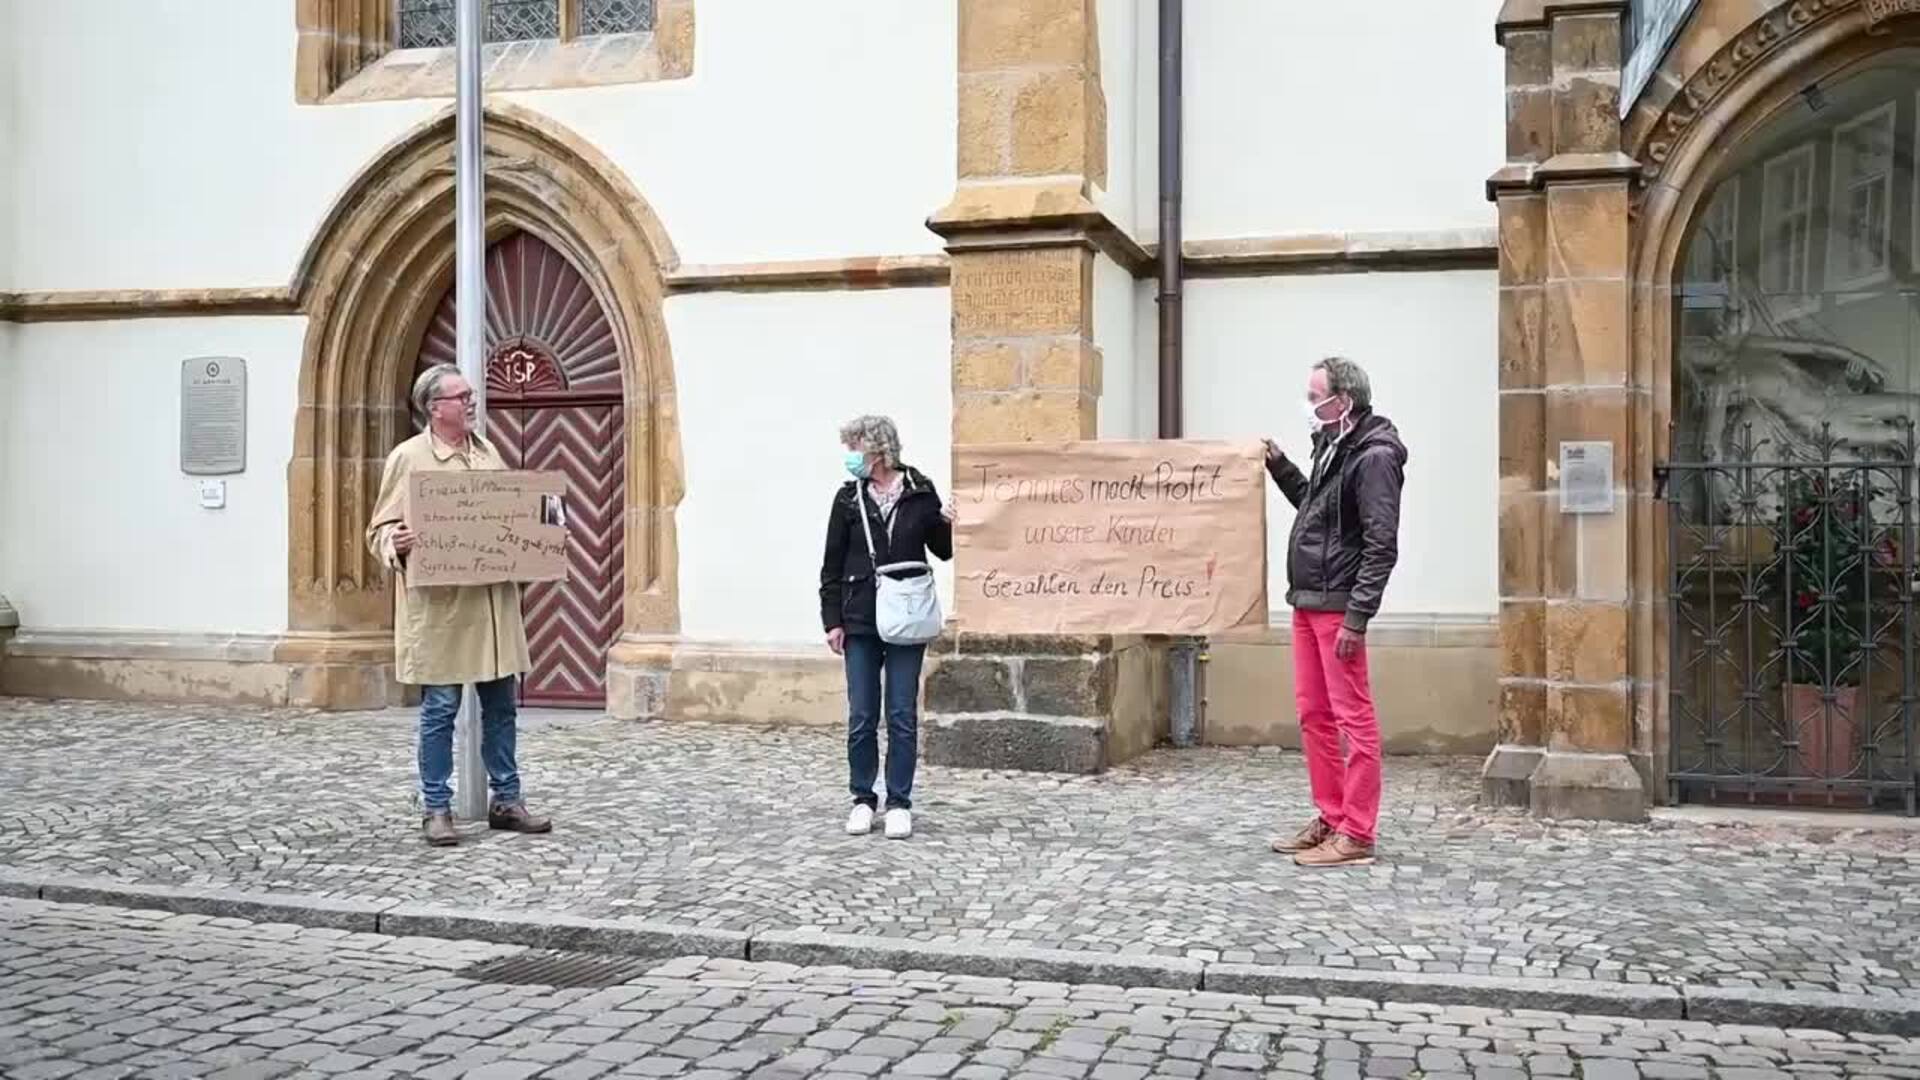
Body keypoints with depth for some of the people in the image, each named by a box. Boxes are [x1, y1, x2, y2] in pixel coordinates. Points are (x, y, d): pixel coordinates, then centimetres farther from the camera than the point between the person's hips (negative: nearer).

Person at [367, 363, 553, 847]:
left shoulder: (488, 452, 14)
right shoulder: (408, 457, -4)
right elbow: (381, 530, -5)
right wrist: (398, 544, -26)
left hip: (493, 600, 6)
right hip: (439, 604, -6)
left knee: (500, 704, 11)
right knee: (440, 708, 1)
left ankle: (506, 800, 21)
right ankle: (436, 808, 12)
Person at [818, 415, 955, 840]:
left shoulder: (921, 493, -1)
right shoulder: (849, 498, 3)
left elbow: (943, 551, 8)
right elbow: (833, 564, 5)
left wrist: (949, 525, -13)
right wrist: (832, 620, 1)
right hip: (860, 622, 1)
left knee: (903, 716, 3)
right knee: (861, 717, 5)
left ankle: (899, 803, 13)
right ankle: (863, 799, 18)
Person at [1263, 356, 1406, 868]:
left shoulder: (1374, 456, -13)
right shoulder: (1333, 448, 15)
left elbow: (1381, 545, -18)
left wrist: (1357, 616, -22)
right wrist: (1280, 466, 18)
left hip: (1338, 607, -10)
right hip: (1307, 602, 10)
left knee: (1353, 718, -4)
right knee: (1313, 714, 14)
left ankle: (1356, 837, 1)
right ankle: (1331, 819, 23)